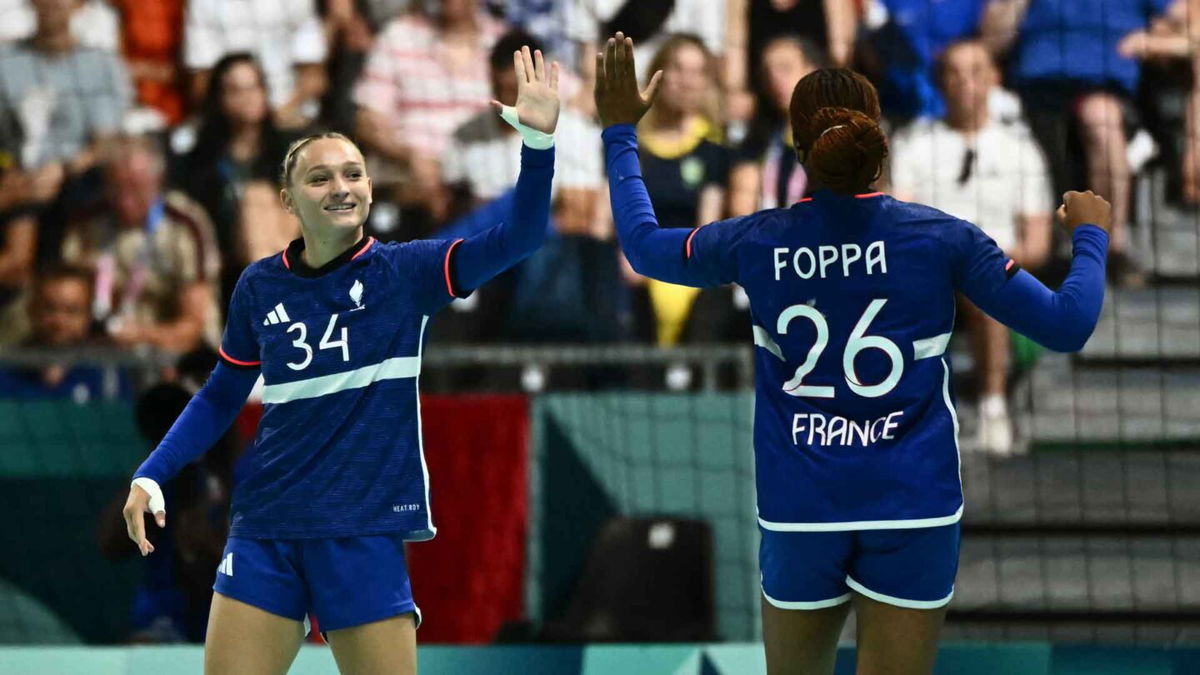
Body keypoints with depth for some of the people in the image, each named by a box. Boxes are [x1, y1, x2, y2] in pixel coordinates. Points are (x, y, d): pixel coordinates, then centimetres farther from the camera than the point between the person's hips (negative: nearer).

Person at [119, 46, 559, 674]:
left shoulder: (403, 273, -3)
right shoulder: (261, 287, 4)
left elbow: (516, 238, -15)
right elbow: (220, 398, 17)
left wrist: (538, 138, -28)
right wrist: (151, 475, 6)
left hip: (365, 534, -2)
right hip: (266, 529, 2)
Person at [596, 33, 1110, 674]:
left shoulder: (758, 242, -4)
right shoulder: (941, 237, -9)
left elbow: (641, 242, 15)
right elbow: (1067, 326, -6)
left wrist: (619, 132, 27)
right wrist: (1090, 236, 13)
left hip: (800, 510, 1)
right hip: (914, 512, -1)